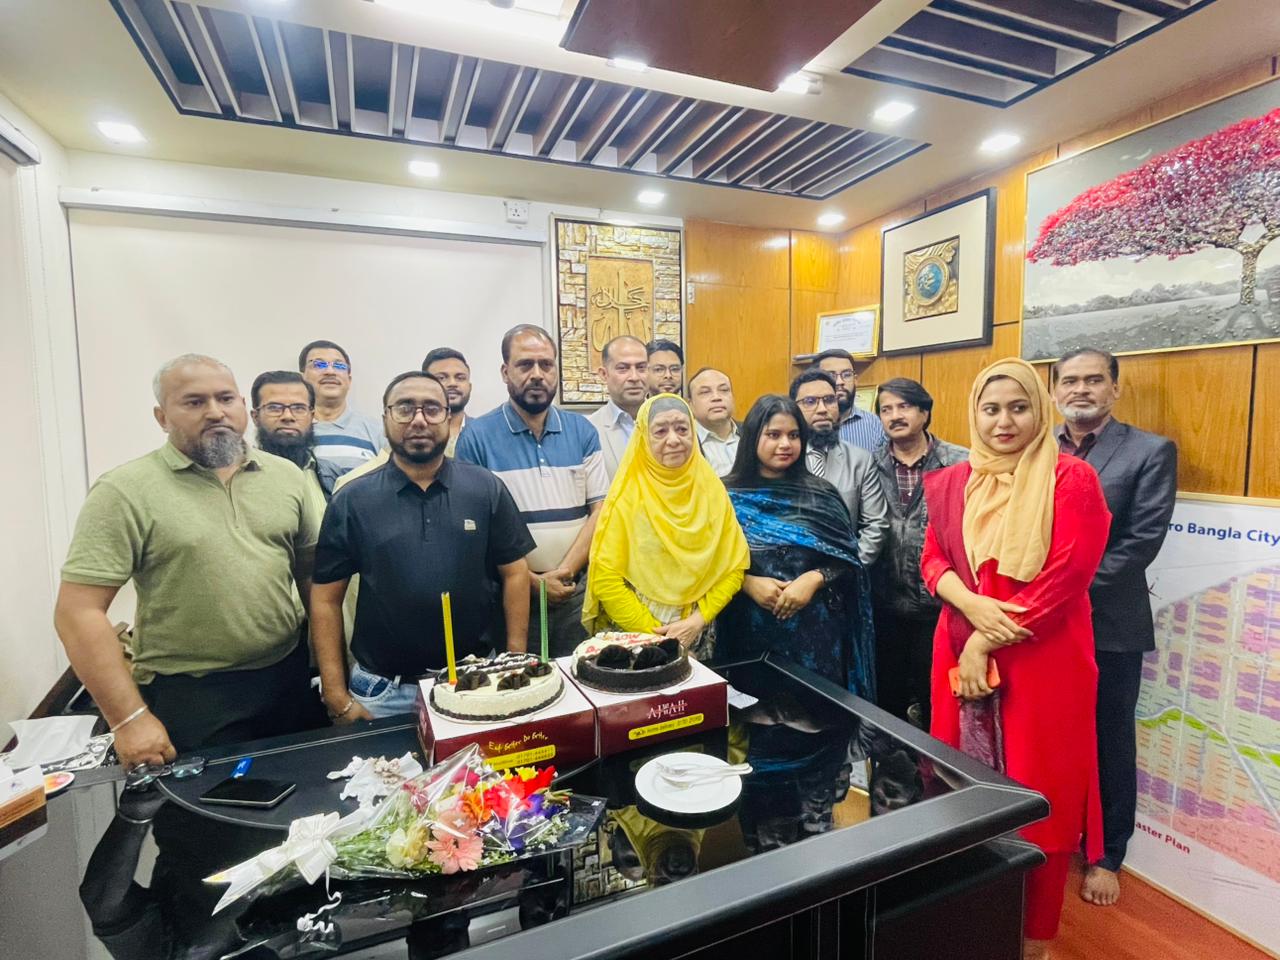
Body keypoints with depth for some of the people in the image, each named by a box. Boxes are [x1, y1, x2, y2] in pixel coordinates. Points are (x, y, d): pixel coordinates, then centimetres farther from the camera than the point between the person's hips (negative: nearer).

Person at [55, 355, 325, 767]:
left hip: (288, 680, 4)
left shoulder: (286, 475, 3)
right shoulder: (124, 491, -9)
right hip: (187, 699, -4)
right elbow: (78, 612, -11)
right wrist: (129, 718, -14)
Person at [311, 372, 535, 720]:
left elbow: (514, 574, -1)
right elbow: (326, 598, -1)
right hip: (382, 690, 0)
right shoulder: (352, 500, -4)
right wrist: (337, 695, -4)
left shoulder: (487, 489, -5)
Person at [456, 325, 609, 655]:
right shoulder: (477, 436, -4)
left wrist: (566, 571, -10)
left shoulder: (582, 431, 5)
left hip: (578, 591, 3)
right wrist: (533, 581, -10)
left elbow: (600, 510, 2)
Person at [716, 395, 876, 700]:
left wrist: (814, 579, -13)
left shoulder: (820, 494, 2)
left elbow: (849, 560, 3)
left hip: (816, 632, 1)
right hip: (751, 632, -1)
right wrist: (748, 583, -16)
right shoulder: (726, 495, -2)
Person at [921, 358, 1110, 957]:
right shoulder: (952, 484, 7)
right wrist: (971, 604, -14)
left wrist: (988, 642, -15)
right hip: (962, 652, 4)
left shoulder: (1071, 480, -7)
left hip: (1043, 660, -4)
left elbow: (1065, 579, -14)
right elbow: (932, 559, 7)